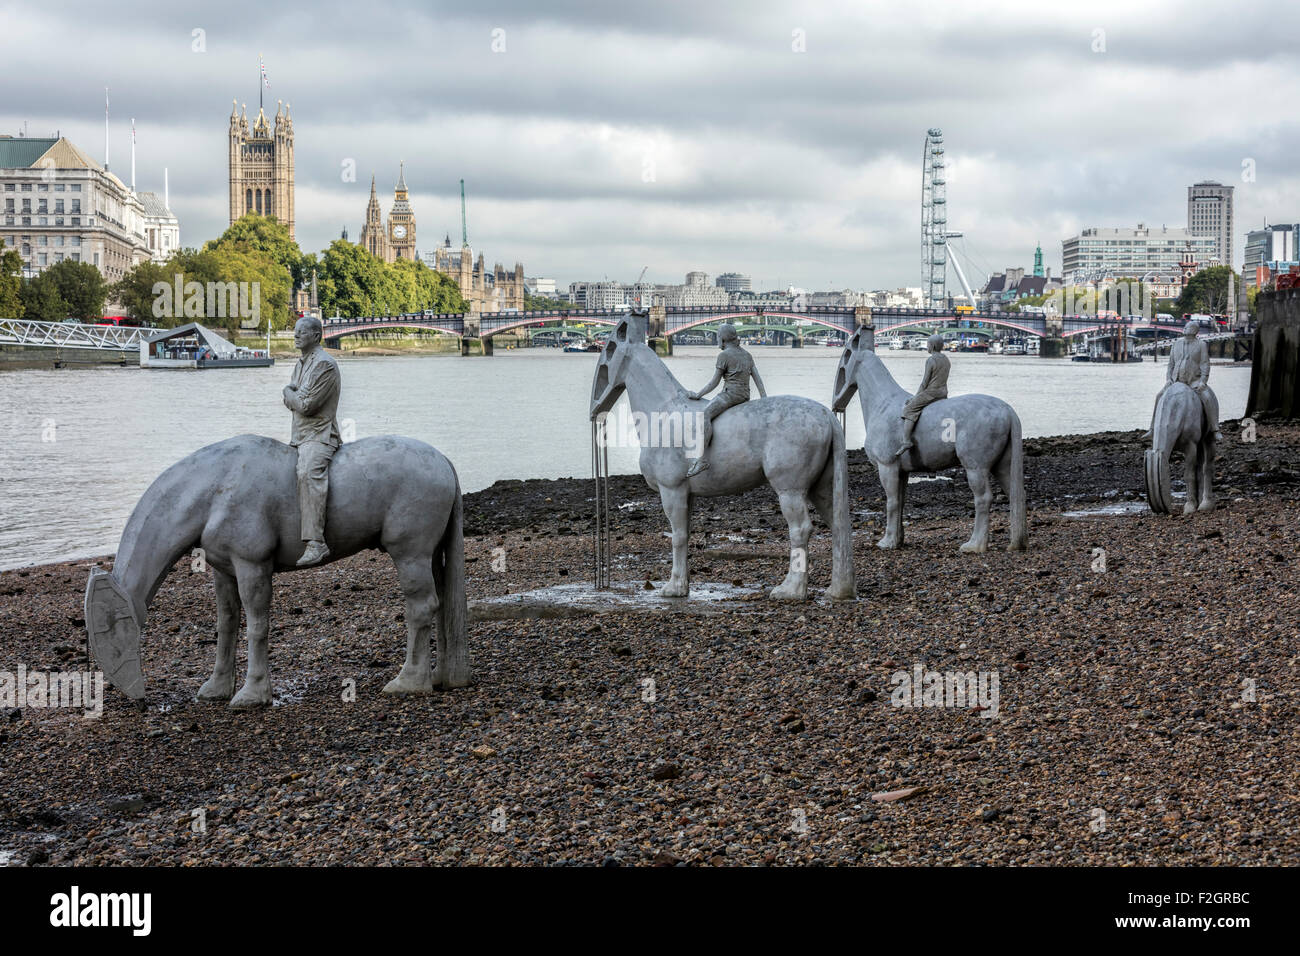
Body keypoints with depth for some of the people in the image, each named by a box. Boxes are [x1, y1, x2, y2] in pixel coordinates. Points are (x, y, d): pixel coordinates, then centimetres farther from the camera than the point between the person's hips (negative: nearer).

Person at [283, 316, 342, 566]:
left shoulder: (325, 364, -13)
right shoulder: (301, 363, 18)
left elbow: (307, 405, -19)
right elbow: (290, 402, 21)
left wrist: (290, 392, 1)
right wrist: (295, 396, -3)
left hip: (319, 435, -11)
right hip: (299, 436, 11)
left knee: (309, 472, -35)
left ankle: (316, 543, -47)